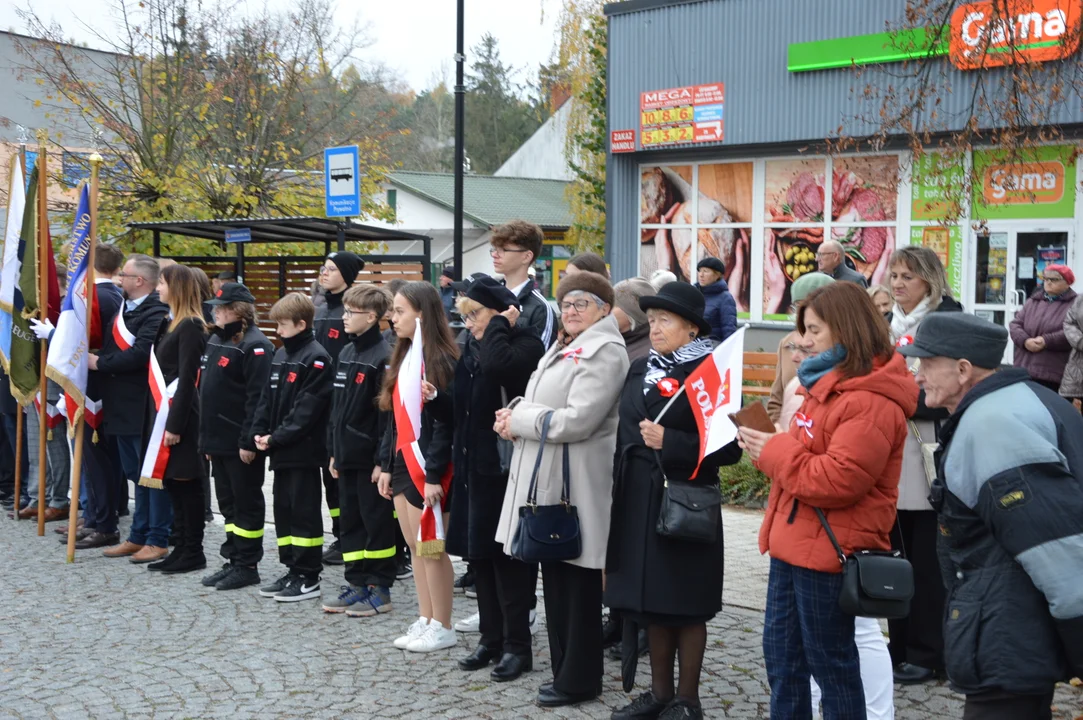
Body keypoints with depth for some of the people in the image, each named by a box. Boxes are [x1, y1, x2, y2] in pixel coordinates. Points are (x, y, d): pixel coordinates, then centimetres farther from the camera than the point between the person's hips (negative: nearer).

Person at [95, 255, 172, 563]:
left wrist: (99, 363, -16)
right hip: (122, 408, 9)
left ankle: (158, 540, 7)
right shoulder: (124, 309, 14)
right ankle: (138, 537, 25)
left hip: (145, 409, -9)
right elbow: (109, 346, 18)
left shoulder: (157, 313, -16)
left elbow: (139, 354, -25)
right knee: (136, 474, 16)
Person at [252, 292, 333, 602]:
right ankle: (292, 570, 22)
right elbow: (267, 397, 14)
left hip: (304, 451, -9)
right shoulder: (280, 355, 14)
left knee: (304, 511, -2)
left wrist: (277, 437, -18)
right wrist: (260, 432, 0)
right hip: (281, 450, 9)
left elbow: (307, 408, -19)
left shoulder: (316, 358, -13)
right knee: (283, 509, 13)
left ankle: (308, 578, 5)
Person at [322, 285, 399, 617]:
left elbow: (388, 413, -16)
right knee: (350, 521, 13)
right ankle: (357, 583, 22)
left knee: (377, 521, 1)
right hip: (347, 455, 8)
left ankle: (380, 589, 10)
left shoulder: (383, 357, -14)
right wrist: (333, 450, 14)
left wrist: (383, 459, -17)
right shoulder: (346, 353, 12)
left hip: (370, 458, -8)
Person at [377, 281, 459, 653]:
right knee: (415, 547, 13)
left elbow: (446, 422, -18)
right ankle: (425, 621, 21)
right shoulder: (403, 357, 13)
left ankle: (442, 628, 9)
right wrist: (386, 464, 13)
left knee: (431, 548, -1)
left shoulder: (442, 360, -14)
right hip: (402, 461, 9)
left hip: (426, 465, -9)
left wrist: (434, 475, -20)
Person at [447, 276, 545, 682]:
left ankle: (517, 646, 7)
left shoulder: (525, 345, -10)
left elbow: (496, 364, -32)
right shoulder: (472, 349, 14)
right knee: (480, 554, 12)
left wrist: (498, 325, -16)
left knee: (509, 556, -2)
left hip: (508, 468, -8)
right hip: (475, 465, 8)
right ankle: (491, 638, 23)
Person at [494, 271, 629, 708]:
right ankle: (565, 670, 24)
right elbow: (540, 404, 20)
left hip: (575, 484, -9)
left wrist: (518, 419, -13)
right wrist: (516, 414, -2)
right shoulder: (563, 347, 19)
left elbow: (576, 421, -22)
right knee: (555, 580, 14)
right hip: (546, 479, 9)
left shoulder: (603, 352, -12)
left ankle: (579, 679, 9)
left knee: (578, 582, 0)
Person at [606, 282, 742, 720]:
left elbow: (728, 447, -16)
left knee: (685, 605, 2)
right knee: (651, 601, 13)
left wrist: (670, 443, -22)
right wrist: (622, 487, 14)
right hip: (639, 501, 7)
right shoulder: (640, 370, 12)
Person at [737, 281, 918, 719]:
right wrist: (770, 447, 6)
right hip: (794, 544, 10)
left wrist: (774, 452, -17)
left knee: (830, 661, 4)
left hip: (827, 551, -10)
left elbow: (839, 479, -28)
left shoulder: (870, 400, -20)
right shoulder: (829, 384, 14)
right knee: (781, 653, 18)